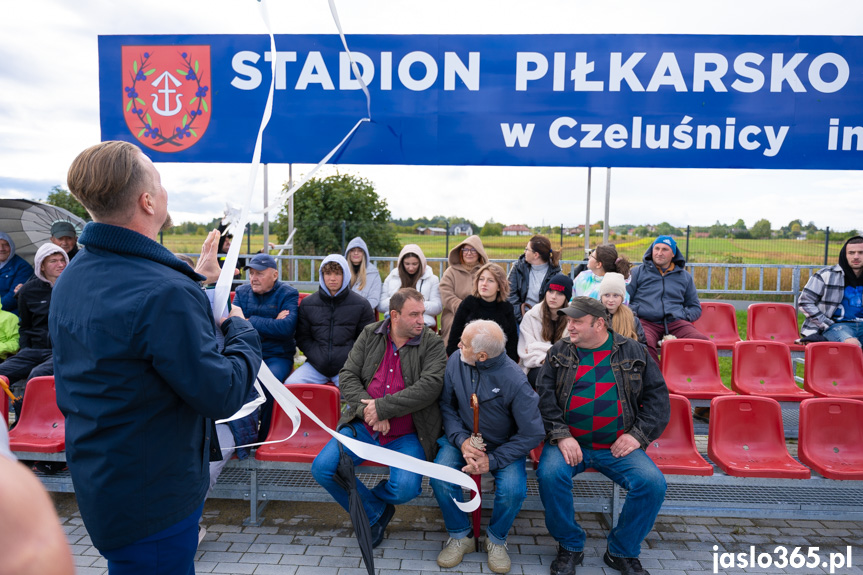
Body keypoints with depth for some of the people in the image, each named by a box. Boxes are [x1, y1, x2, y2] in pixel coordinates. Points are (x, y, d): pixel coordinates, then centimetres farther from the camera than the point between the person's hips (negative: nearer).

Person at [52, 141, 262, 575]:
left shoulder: (72, 278, 1)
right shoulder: (166, 293, -30)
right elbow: (221, 396, -24)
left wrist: (195, 279, 19)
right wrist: (243, 332, -8)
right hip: (151, 500, -9)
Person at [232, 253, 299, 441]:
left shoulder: (288, 294, 1)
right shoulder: (242, 292, 14)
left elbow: (286, 328, -16)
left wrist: (249, 322, -12)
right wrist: (272, 324, -11)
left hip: (277, 356, -3)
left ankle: (266, 440, -12)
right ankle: (242, 441, -16)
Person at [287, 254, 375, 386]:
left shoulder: (361, 305, 4)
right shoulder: (307, 303, 9)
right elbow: (302, 338, 11)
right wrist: (318, 358, -4)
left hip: (347, 366, -2)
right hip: (315, 365, 2)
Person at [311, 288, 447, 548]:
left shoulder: (432, 343, -4)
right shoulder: (369, 335, 6)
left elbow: (429, 387, -17)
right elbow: (347, 376, 2)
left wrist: (382, 407, -19)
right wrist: (367, 409, -15)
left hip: (407, 436, -3)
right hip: (363, 427, 3)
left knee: (406, 488, -25)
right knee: (322, 468, -13)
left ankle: (373, 496, 15)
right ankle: (373, 512, 11)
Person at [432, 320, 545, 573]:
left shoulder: (515, 381, -24)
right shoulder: (456, 360, -13)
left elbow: (532, 434, -17)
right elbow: (446, 404, -1)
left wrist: (492, 460, -22)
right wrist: (461, 440, -17)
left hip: (503, 445, -2)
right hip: (463, 437, 3)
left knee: (513, 490, -26)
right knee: (440, 479, -22)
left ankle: (496, 539, 8)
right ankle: (461, 536, 7)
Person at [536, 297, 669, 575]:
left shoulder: (633, 352, 6)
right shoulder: (559, 352, 7)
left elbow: (658, 396, 7)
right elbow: (544, 396, 0)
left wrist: (639, 434, -5)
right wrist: (561, 436, -13)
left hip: (618, 447, 1)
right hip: (570, 443, 0)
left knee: (653, 484, -22)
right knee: (550, 474, -28)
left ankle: (622, 552, 4)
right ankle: (570, 547, -1)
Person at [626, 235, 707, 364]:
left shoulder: (685, 276, 26)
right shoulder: (638, 272, 20)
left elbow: (696, 308, 29)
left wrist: (683, 315, 7)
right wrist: (633, 313, -5)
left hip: (676, 323, 3)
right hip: (646, 322, -2)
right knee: (645, 344, -39)